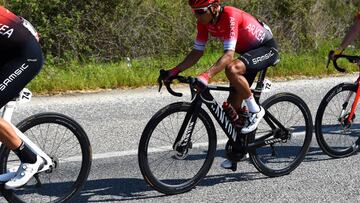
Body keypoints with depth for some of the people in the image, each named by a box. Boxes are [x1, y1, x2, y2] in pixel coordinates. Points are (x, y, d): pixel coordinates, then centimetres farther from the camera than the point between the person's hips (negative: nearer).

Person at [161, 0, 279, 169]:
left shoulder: (230, 16, -32)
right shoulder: (204, 21, -9)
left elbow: (229, 55, -40)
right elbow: (197, 52, -3)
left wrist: (207, 75, -51)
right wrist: (176, 70, -14)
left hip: (267, 48, -8)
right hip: (248, 51, 8)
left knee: (232, 69, -36)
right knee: (233, 105, 2)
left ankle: (255, 111, -17)